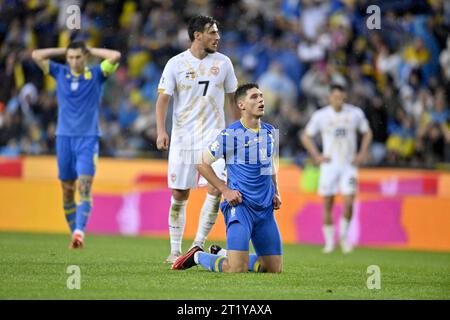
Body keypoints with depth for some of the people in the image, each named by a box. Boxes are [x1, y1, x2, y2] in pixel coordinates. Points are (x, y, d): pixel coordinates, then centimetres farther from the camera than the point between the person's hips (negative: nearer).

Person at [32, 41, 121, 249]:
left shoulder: (96, 74, 2)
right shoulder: (60, 73, 7)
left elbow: (115, 56, -12)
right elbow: (36, 55, 1)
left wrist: (91, 50, 0)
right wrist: (63, 51, 5)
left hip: (88, 139, -3)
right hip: (64, 138, 3)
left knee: (84, 187, -17)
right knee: (67, 191, 4)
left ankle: (80, 231, -28)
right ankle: (74, 233, 14)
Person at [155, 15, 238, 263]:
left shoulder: (223, 62, 5)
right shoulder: (176, 64, -3)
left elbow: (233, 98, 14)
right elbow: (163, 98, -5)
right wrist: (161, 130, -19)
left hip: (214, 135, 1)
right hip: (182, 137, -1)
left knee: (216, 189, -15)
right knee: (179, 195, 2)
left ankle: (198, 246, -4)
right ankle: (175, 250, 14)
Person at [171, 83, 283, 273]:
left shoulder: (270, 133, 10)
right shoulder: (230, 135, -9)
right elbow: (202, 163, -2)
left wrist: (276, 192, 15)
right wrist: (225, 189, -8)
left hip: (266, 208, 7)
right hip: (240, 205, -7)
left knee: (275, 269, 7)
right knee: (237, 270, -18)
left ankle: (224, 256, 28)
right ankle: (198, 257, 11)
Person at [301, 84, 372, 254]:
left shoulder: (355, 113, -1)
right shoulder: (320, 115, -3)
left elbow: (367, 133, 14)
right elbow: (306, 136, 8)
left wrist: (362, 154, 3)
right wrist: (316, 155, -2)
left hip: (349, 165, 0)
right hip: (329, 164, 0)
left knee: (348, 203, -13)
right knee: (328, 204, 2)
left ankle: (344, 235, 9)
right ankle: (329, 241, 15)